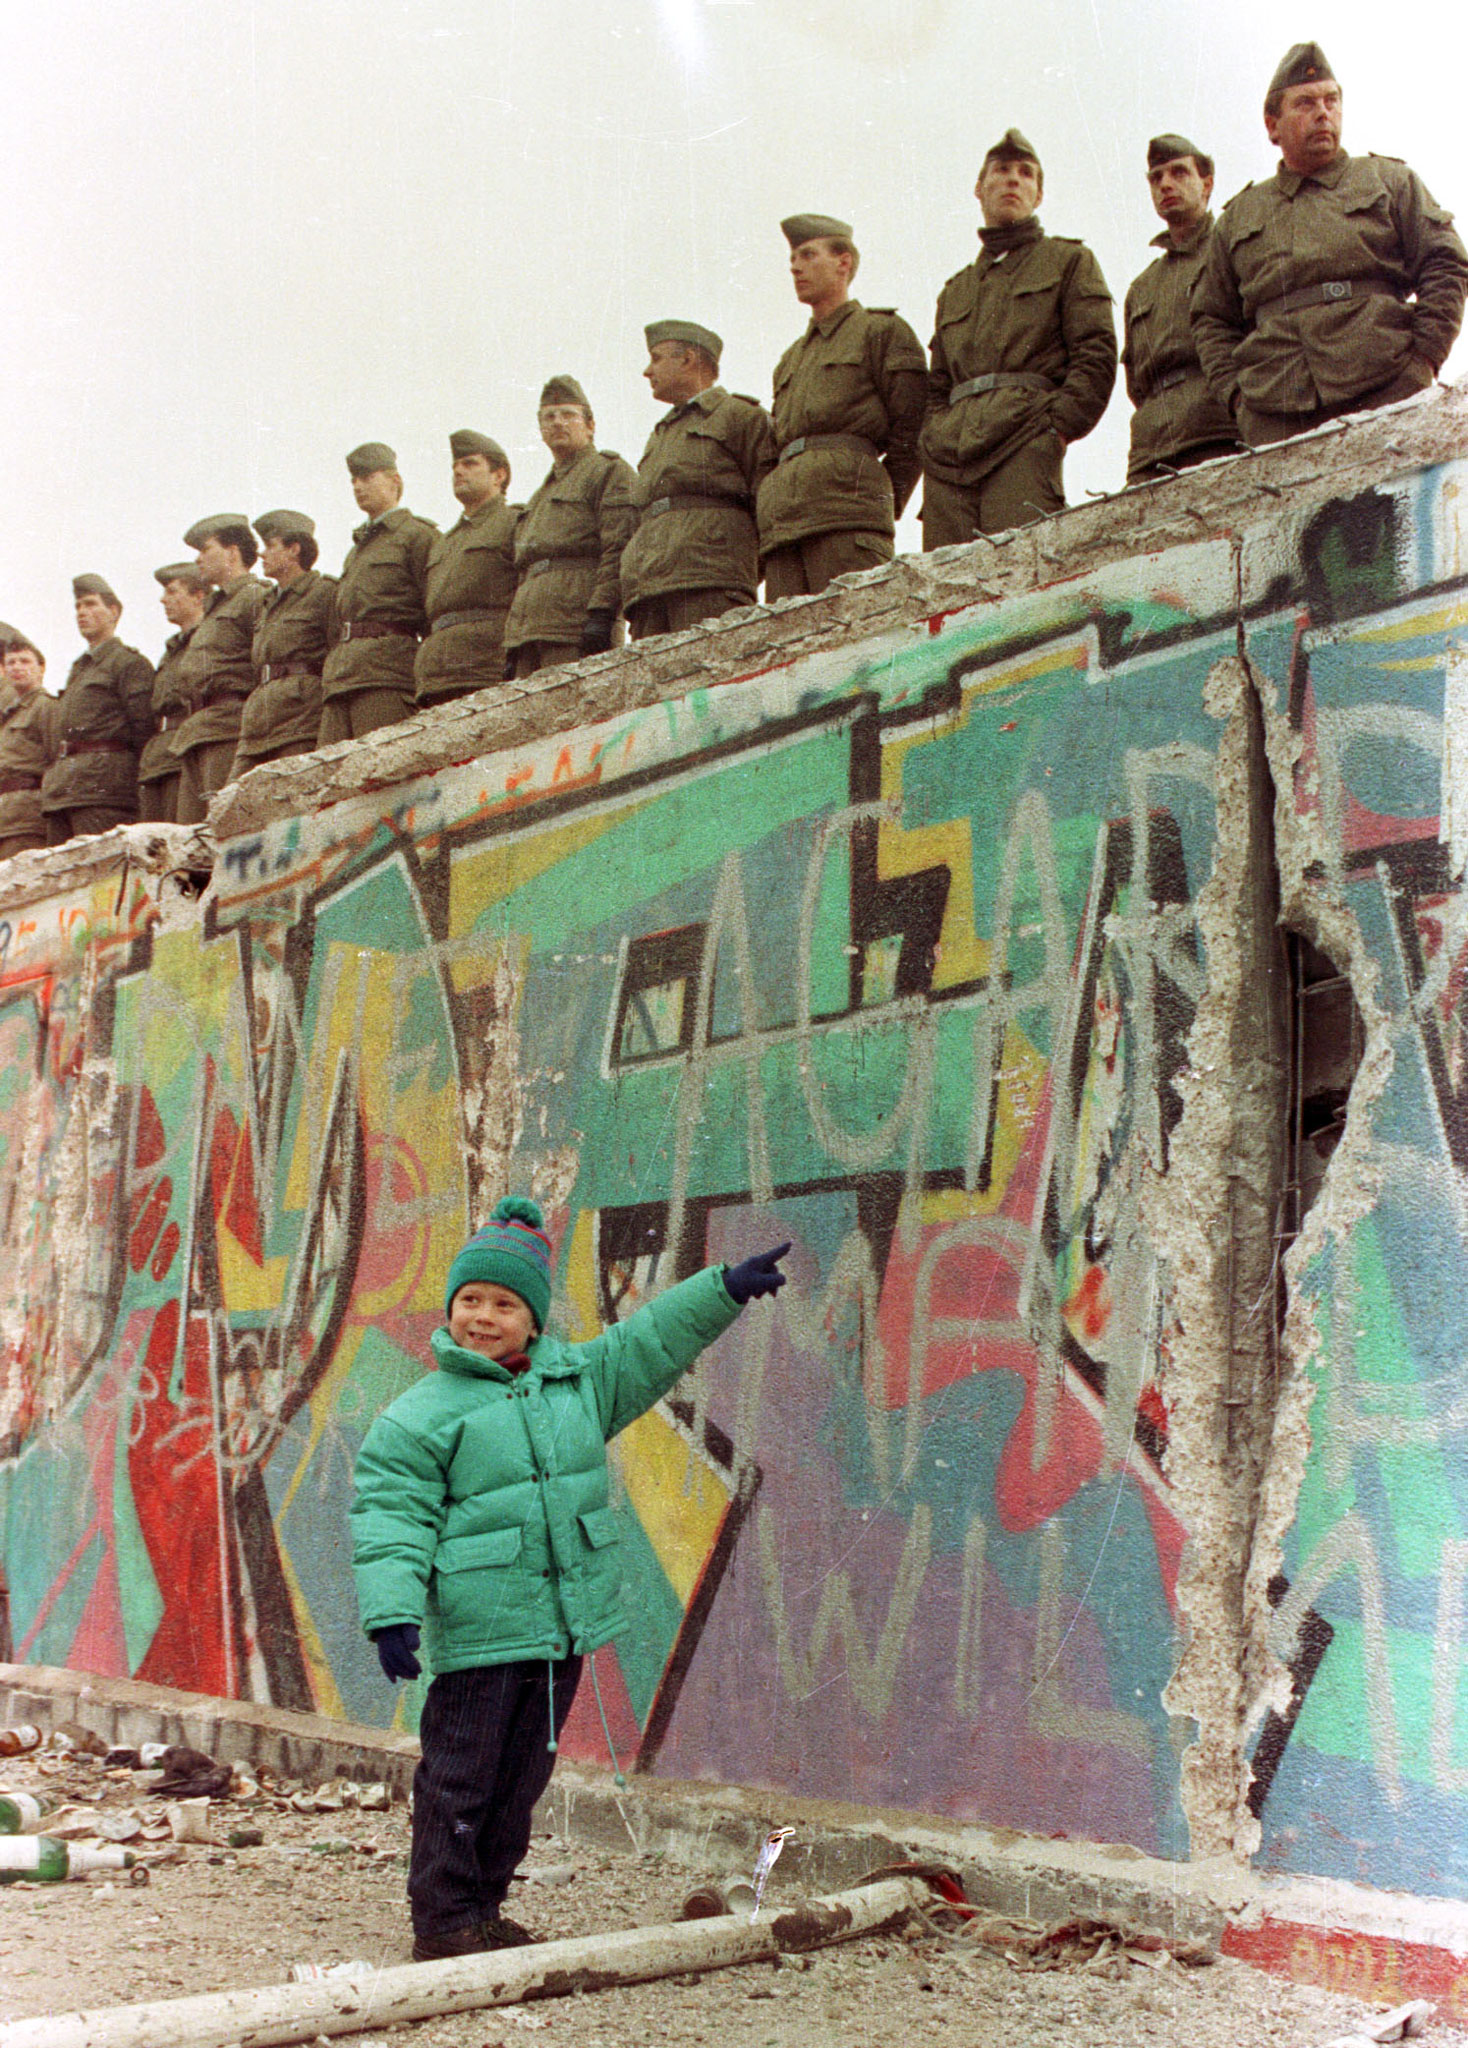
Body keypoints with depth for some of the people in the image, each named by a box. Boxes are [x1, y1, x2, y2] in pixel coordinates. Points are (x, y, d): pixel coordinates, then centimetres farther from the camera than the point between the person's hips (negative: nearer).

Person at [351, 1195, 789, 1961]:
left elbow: (650, 1344, 19)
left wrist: (726, 1288, 15)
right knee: (459, 1781, -3)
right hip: (476, 1633, -6)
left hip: (564, 1628, 6)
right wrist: (392, 1612, -18)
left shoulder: (578, 1380, 10)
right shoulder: (418, 1418, -5)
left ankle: (483, 1910, 24)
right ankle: (443, 1922, 7)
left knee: (520, 1780, 12)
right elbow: (391, 1518, -8)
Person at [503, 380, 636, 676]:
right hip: (527, 635, 8)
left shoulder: (610, 471, 5)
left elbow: (620, 549, -9)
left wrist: (601, 612, -21)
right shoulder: (539, 496, 32)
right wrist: (510, 648, 19)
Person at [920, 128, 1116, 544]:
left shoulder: (1069, 261, 18)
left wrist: (1055, 428, -9)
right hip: (948, 461, 4)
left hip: (1023, 447, -4)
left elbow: (1097, 356, 5)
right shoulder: (954, 291, 32)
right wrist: (932, 440, 7)